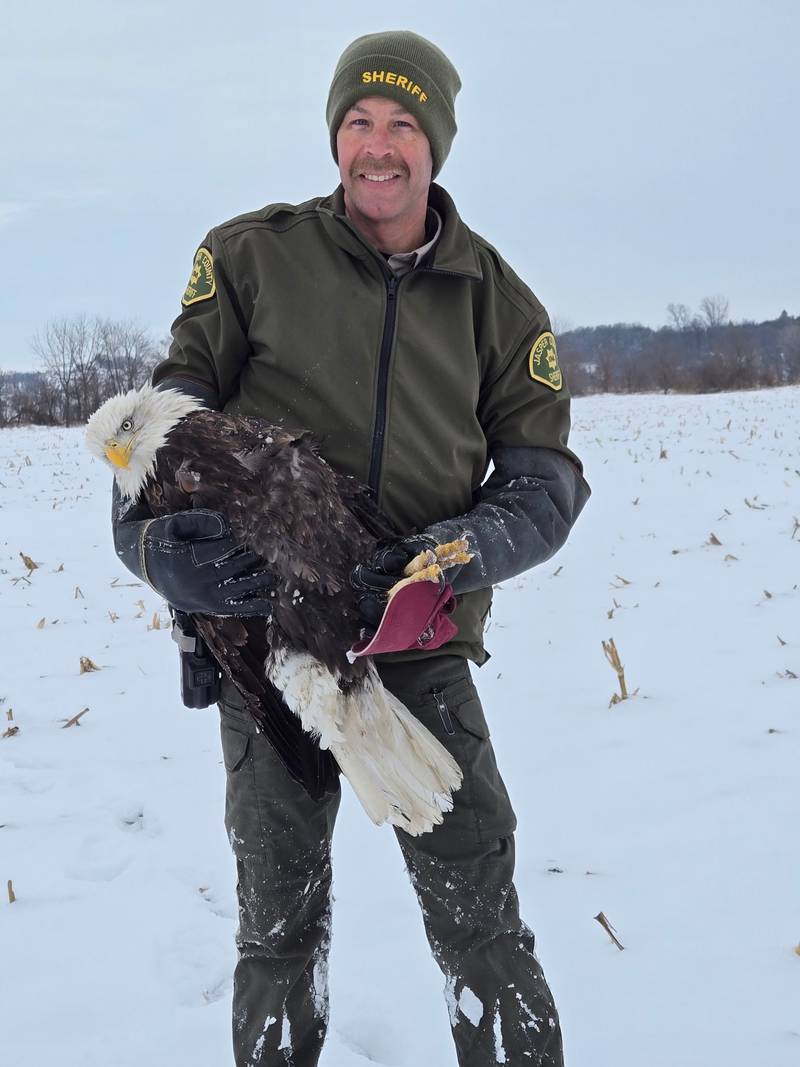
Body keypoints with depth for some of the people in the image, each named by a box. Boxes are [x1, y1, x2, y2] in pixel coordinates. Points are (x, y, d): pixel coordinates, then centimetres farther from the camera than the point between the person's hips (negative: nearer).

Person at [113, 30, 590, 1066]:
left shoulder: (496, 299, 5)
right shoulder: (251, 256, 0)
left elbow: (545, 476, 3)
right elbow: (172, 409, 4)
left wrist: (456, 555, -17)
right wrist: (150, 535, -15)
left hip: (422, 646, 1)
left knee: (480, 919, 0)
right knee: (279, 922, 11)